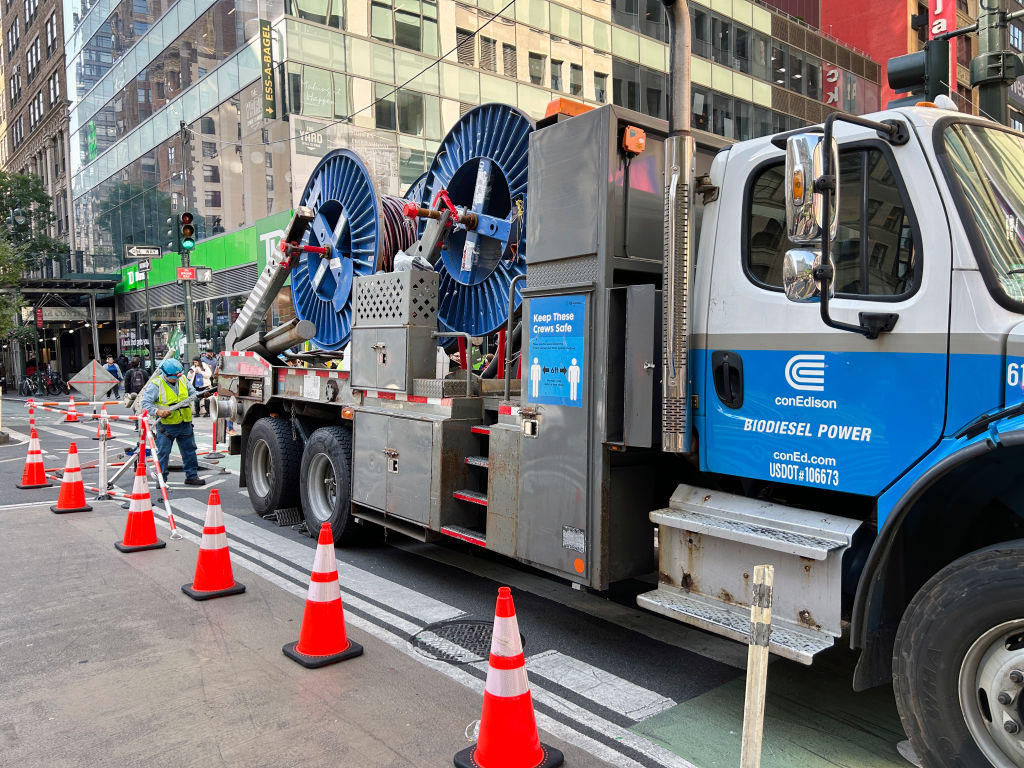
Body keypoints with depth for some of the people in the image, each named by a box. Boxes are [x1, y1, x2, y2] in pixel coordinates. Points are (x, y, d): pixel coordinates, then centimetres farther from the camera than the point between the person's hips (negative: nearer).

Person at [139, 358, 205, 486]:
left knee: (189, 450, 11)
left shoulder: (183, 380, 6)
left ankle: (192, 476, 22)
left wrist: (191, 398, -6)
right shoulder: (156, 385, -11)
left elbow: (193, 393, 16)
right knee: (163, 453, -1)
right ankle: (161, 479, 9)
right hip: (166, 425, -5)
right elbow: (145, 403, -13)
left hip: (185, 423, 5)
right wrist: (158, 412, -28)